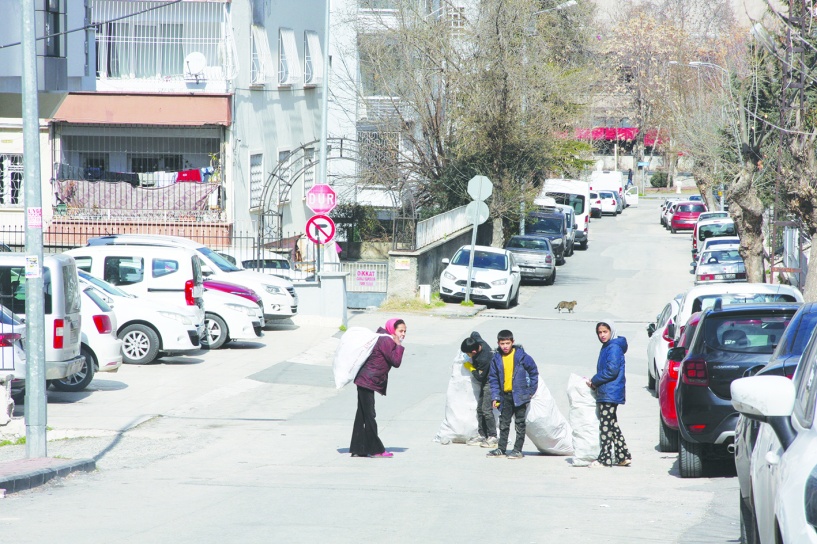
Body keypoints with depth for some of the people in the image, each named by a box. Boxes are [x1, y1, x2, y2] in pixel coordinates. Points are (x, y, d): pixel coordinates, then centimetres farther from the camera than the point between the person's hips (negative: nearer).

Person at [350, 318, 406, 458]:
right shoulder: (386, 341, -14)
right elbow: (396, 361, -20)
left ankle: (358, 449, 15)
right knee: (369, 416, -5)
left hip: (364, 381, 11)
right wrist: (399, 345, -13)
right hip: (368, 382, -11)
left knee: (362, 415, 12)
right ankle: (375, 449, -2)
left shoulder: (387, 340, 16)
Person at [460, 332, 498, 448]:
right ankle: (482, 435, 17)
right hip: (484, 382, 10)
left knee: (486, 409, -11)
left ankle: (492, 437, -5)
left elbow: (480, 377, -21)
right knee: (480, 409, 11)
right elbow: (474, 333, 14)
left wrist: (471, 369, -6)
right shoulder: (478, 341, -11)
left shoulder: (484, 359, -33)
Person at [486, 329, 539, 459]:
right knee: (503, 423, 11)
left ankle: (518, 450, 5)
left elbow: (533, 372, 1)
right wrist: (495, 396, 1)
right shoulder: (496, 359, 2)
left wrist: (531, 390, -2)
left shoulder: (521, 356, -8)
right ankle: (501, 449, 19)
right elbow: (493, 378, 8)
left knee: (520, 423, 1)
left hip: (519, 395, -4)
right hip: (505, 395, 4)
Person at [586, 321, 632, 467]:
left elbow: (612, 370, -22)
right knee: (612, 424, 13)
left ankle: (605, 458, -5)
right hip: (605, 393, 11)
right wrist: (595, 381, 8)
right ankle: (623, 456, 18)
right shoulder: (607, 347, 17)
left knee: (606, 425, -7)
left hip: (610, 393, -11)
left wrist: (594, 381, -13)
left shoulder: (614, 348, -14)